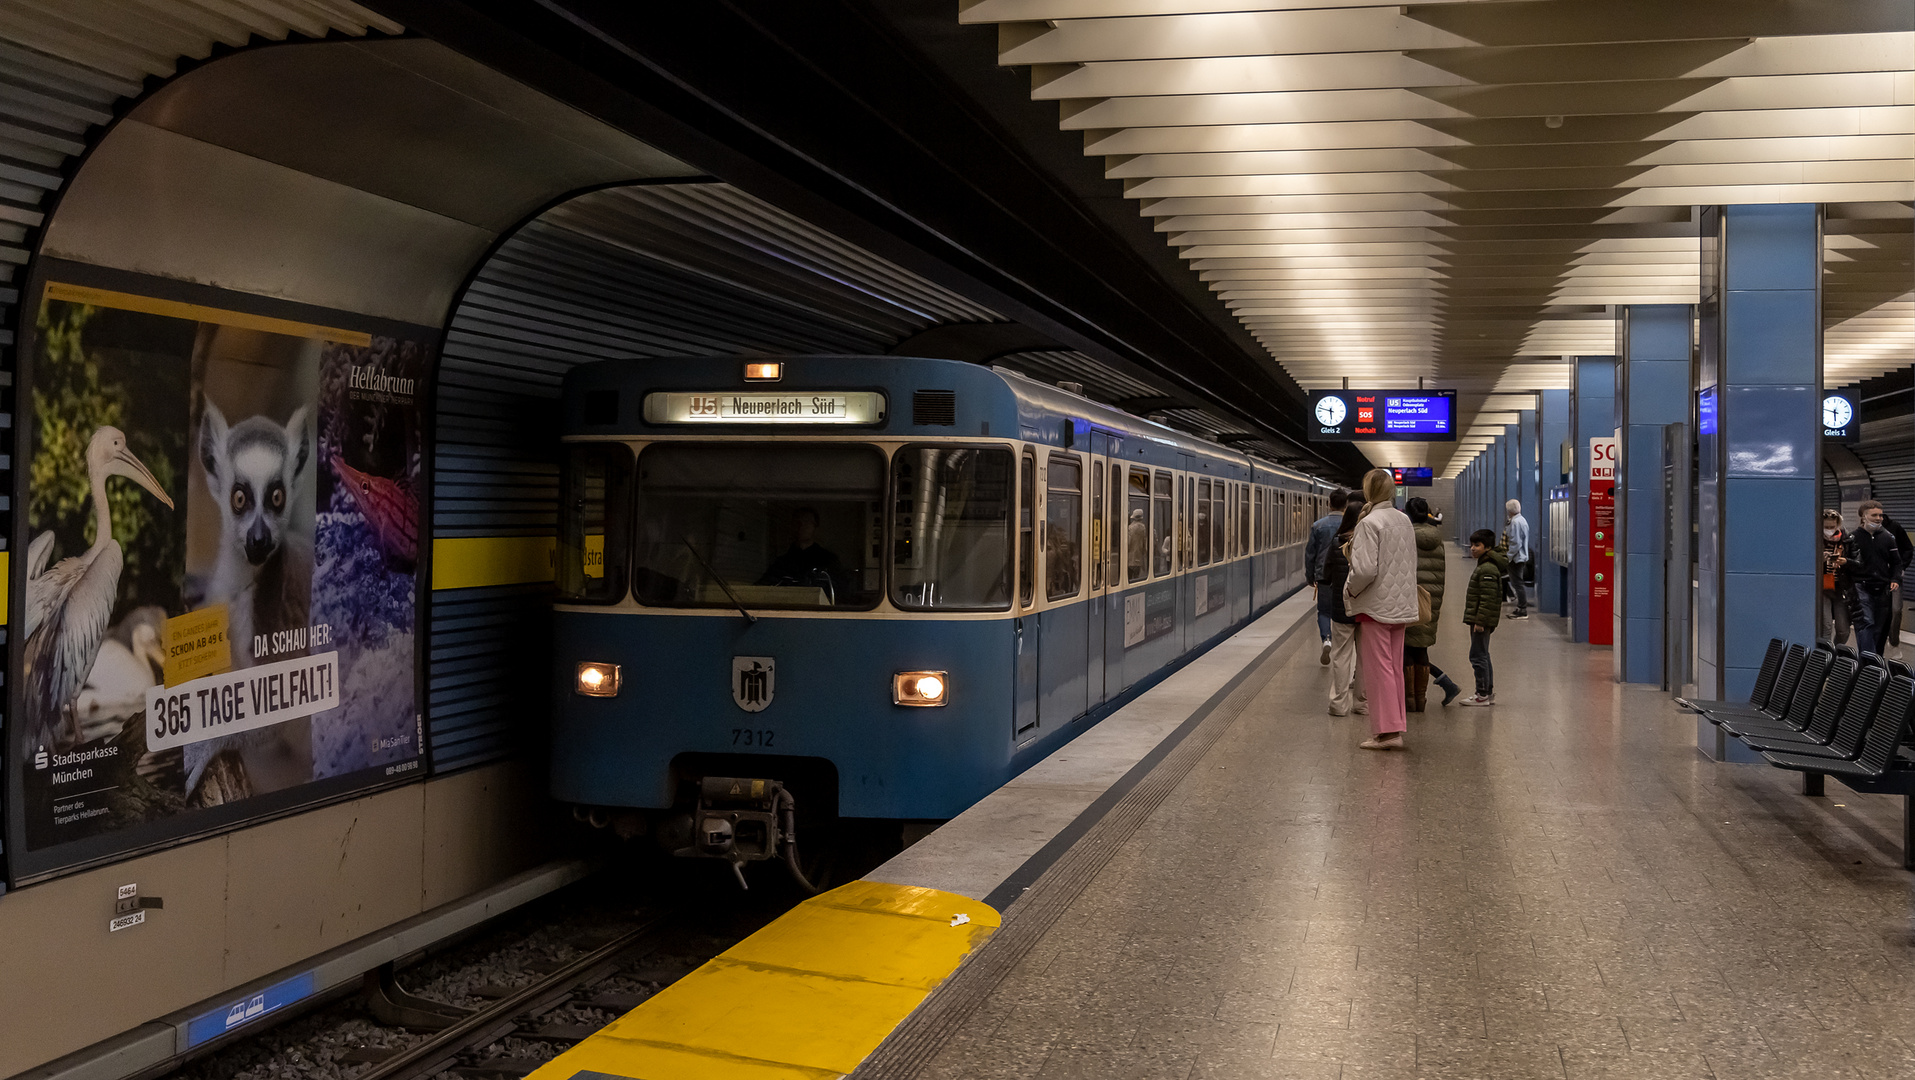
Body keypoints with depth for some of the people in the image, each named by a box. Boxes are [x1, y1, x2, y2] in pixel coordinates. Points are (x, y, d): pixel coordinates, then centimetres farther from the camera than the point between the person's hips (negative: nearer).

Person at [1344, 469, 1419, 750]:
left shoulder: (1370, 523, -16)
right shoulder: (1404, 521, 9)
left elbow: (1365, 570, -23)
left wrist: (1350, 590, -6)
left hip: (1375, 606, -7)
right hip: (1401, 605, 8)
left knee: (1378, 668, -2)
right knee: (1394, 668, 13)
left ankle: (1387, 731, -2)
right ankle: (1396, 727, 17)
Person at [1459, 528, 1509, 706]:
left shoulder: (1488, 570, -17)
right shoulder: (1484, 566, 16)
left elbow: (1488, 599, -22)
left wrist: (1480, 621, -22)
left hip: (1482, 620, -11)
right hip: (1481, 621, 11)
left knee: (1478, 656, -6)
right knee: (1482, 656, 15)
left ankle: (1482, 695, -2)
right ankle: (1488, 693, 21)